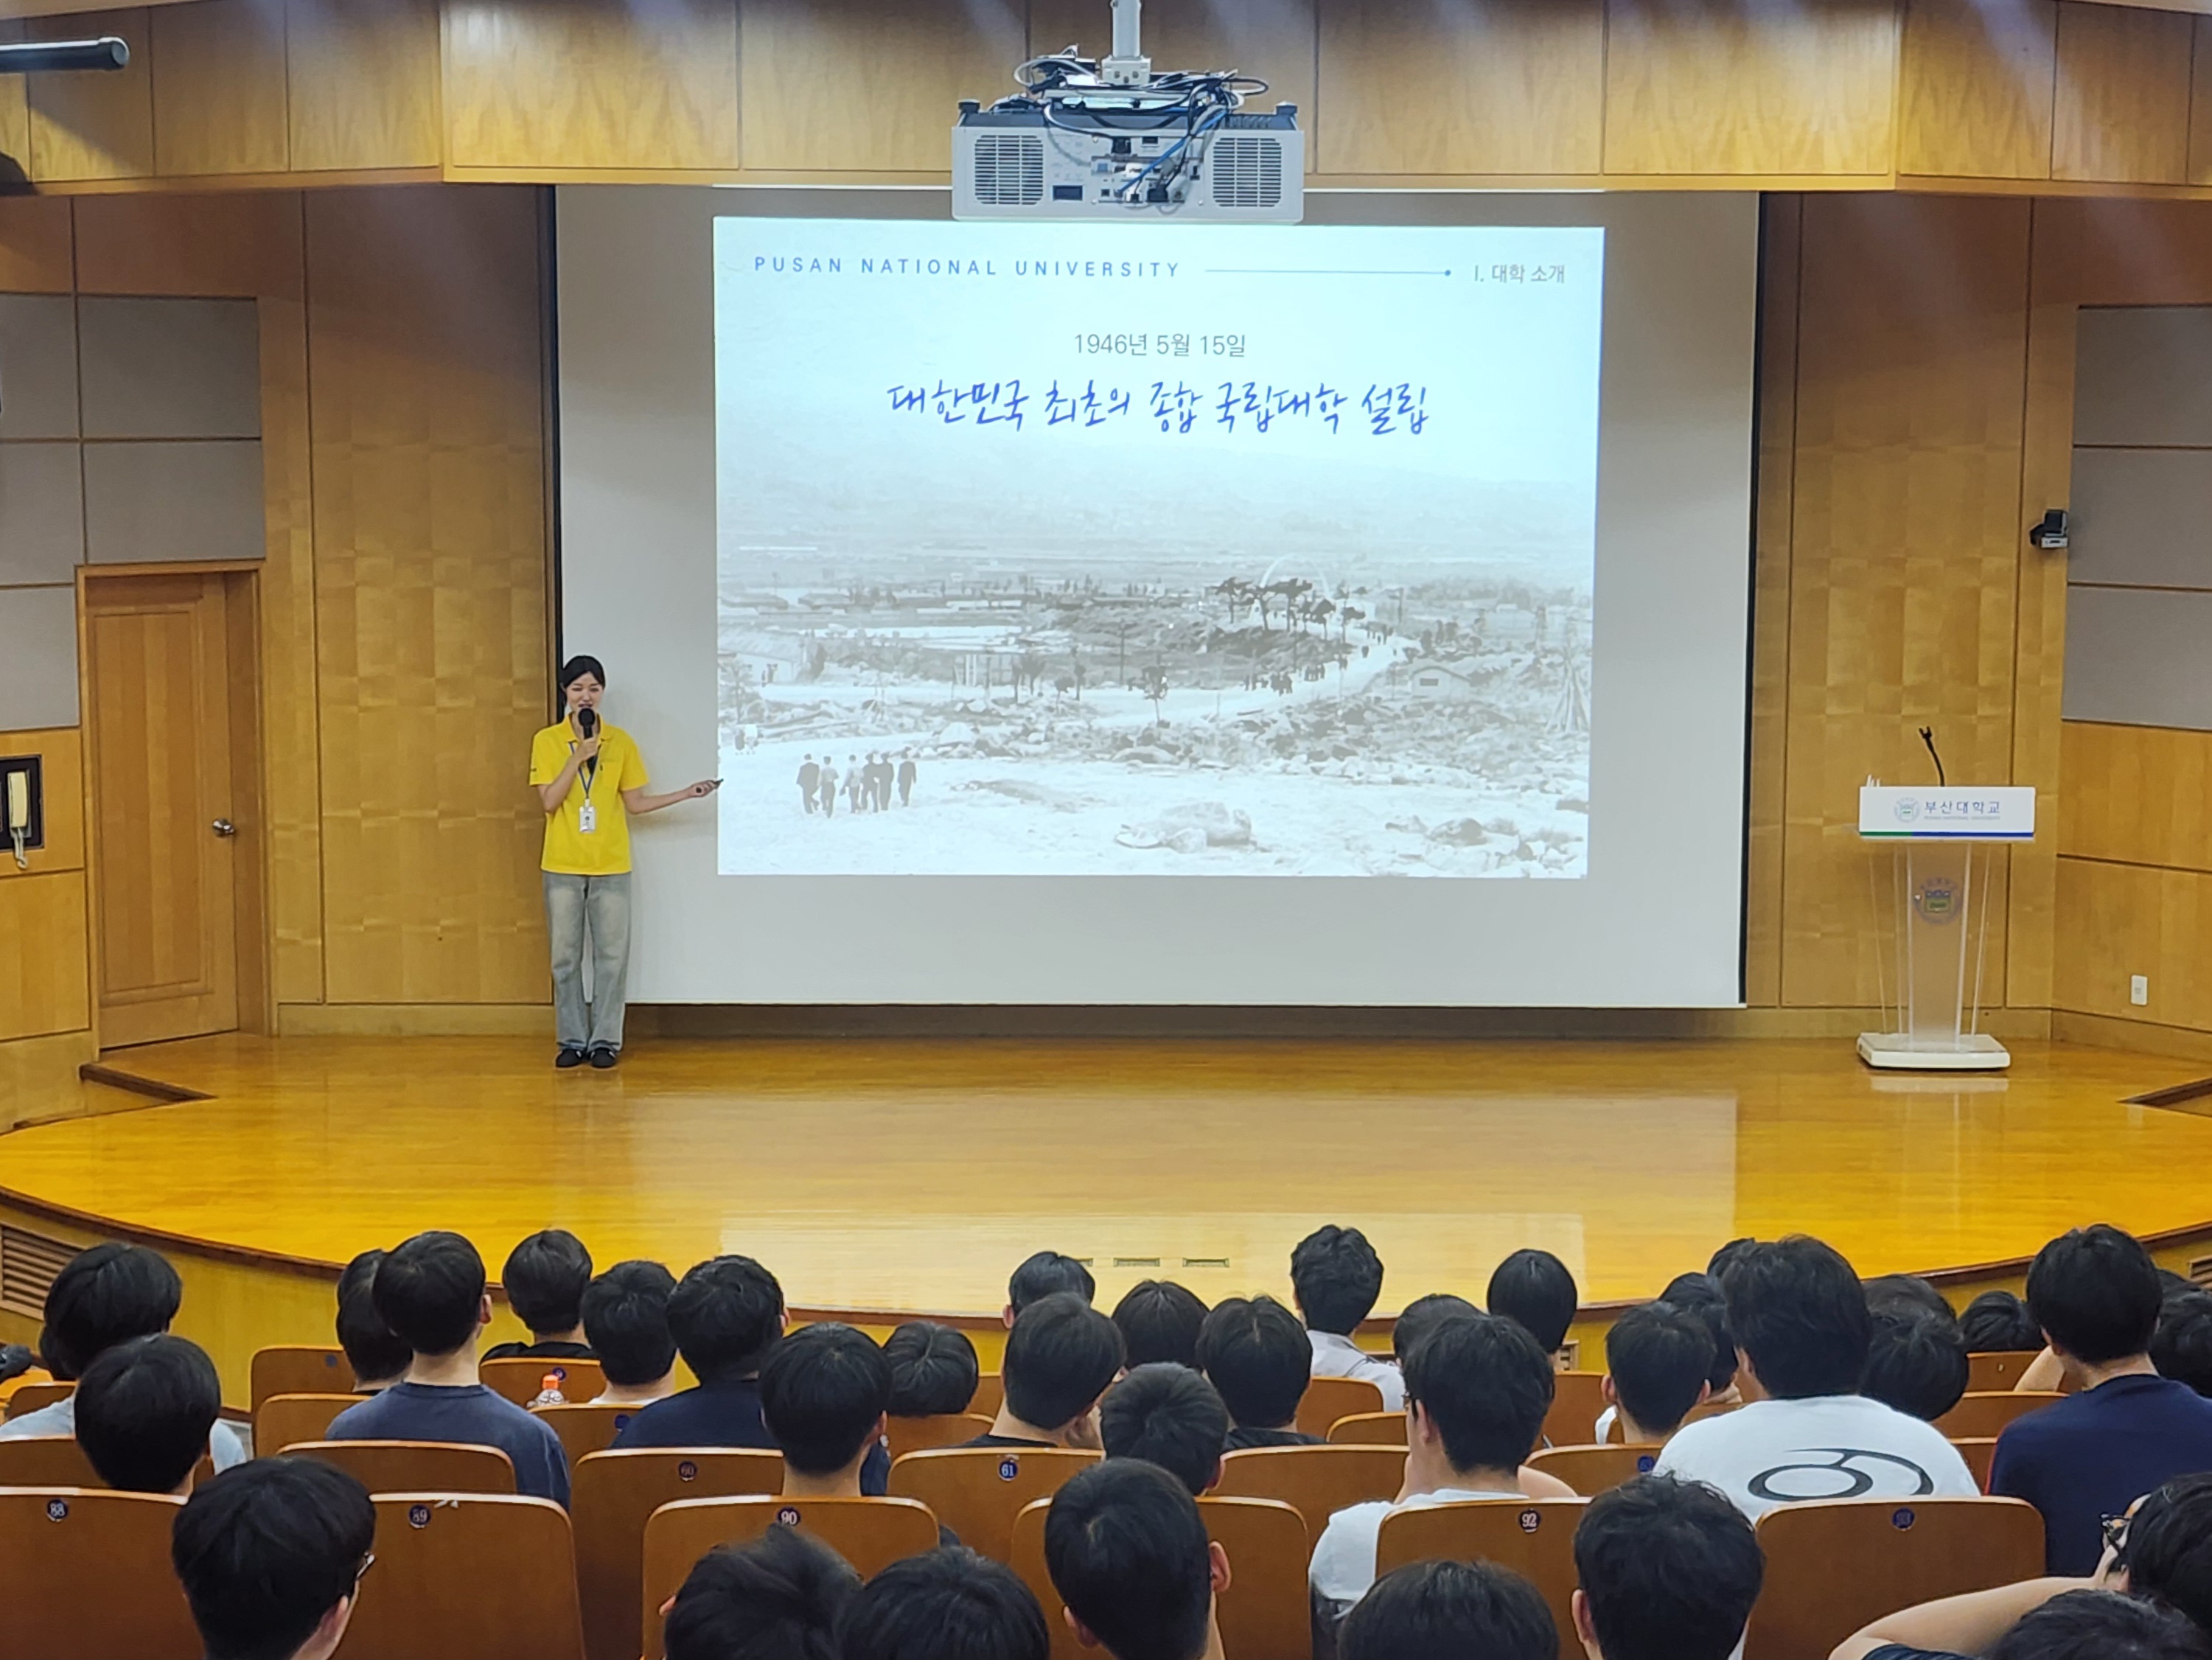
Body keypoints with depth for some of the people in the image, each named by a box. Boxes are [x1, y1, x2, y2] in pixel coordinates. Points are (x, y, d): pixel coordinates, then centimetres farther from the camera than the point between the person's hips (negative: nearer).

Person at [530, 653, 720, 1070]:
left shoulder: (620, 742, 4)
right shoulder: (547, 741, 0)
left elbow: (635, 803, 7)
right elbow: (549, 801, -9)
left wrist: (688, 793, 0)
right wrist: (578, 757, -17)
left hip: (611, 866, 1)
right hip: (563, 866, -1)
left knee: (612, 956, 0)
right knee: (565, 957, 3)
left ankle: (605, 1040, 7)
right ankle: (572, 1040, 12)